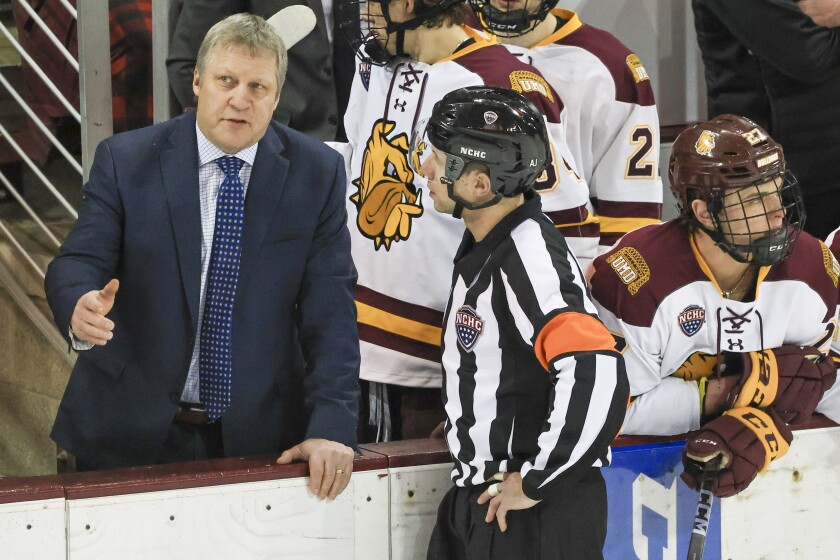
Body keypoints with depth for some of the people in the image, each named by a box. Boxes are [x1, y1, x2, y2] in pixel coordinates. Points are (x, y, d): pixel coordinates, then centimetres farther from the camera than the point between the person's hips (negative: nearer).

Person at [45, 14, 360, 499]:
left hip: (258, 436, 1)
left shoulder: (318, 173, -1)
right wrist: (81, 307, -33)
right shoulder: (125, 161, -3)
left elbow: (329, 308, -5)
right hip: (131, 431, -1)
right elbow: (79, 261, -7)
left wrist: (332, 425, -14)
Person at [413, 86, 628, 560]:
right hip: (475, 500, 9)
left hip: (537, 514, -9)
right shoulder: (483, 244, 7)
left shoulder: (531, 256, -21)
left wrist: (536, 484, -22)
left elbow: (599, 379, -33)